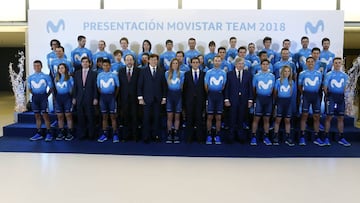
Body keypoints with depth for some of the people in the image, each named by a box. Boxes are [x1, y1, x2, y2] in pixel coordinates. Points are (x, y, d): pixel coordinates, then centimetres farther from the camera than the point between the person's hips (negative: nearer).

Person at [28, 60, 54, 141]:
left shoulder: (46, 76, -1)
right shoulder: (30, 77, 10)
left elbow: (51, 87, 0)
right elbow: (29, 89, 17)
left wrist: (47, 95, -3)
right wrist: (35, 95, 9)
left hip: (43, 96, -4)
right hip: (34, 97, 4)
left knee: (45, 115, -5)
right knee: (37, 116, 9)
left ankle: (49, 134, -1)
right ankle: (39, 133, 15)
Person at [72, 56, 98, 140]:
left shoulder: (93, 73, 1)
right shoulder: (77, 73, 10)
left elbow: (95, 87, -2)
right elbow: (75, 86, 10)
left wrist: (95, 98, -7)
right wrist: (74, 98, 6)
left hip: (90, 99, -3)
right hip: (79, 99, 3)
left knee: (90, 117, 1)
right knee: (81, 117, 4)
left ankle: (91, 134, 11)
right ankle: (82, 134, 13)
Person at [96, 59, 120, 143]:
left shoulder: (114, 75, -1)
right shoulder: (99, 75, 4)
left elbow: (117, 87, 2)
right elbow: (98, 87, 9)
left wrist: (114, 97, 0)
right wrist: (102, 95, 4)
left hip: (111, 96, -2)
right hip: (103, 97, 2)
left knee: (113, 116, 1)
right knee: (104, 116, 9)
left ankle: (115, 134, 5)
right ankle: (105, 134, 15)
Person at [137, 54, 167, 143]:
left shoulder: (161, 71, 8)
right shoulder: (143, 71, 4)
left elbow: (164, 85, 7)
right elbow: (140, 85, 1)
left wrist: (164, 98, 3)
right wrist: (140, 98, -6)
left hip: (158, 99, 2)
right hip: (147, 98, -1)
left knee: (156, 117, 4)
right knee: (146, 118, 0)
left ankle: (155, 135, 15)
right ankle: (146, 137, 9)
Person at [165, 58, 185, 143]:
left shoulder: (181, 73, 5)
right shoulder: (167, 73, 7)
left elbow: (182, 85, 11)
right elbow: (165, 84, 11)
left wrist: (178, 91, 10)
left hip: (178, 95, 0)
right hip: (170, 94, 0)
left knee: (177, 116, 4)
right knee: (170, 116, -1)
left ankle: (176, 134, 10)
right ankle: (169, 134, 5)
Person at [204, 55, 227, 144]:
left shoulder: (223, 72, 7)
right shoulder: (209, 72, 3)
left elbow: (224, 85, 7)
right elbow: (206, 85, 5)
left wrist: (220, 93, 3)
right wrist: (209, 94, 7)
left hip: (220, 96, 1)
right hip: (211, 95, -1)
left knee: (218, 117, 4)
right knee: (210, 117, 0)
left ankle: (217, 136, 11)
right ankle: (209, 135, 6)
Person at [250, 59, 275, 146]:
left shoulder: (272, 76, 8)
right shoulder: (256, 76, 1)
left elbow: (273, 88, 12)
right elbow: (253, 88, 6)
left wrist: (270, 96, 8)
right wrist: (256, 97, 9)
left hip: (268, 99, 2)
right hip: (259, 98, -2)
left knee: (266, 119, 8)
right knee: (256, 118, -3)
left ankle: (266, 137, 14)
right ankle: (253, 137, 1)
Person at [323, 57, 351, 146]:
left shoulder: (344, 75, 11)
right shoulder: (329, 74, -1)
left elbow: (346, 87, 14)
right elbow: (325, 87, -1)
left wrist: (344, 96, 5)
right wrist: (328, 96, 1)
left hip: (341, 97, 4)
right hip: (331, 97, -4)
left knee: (341, 118, 7)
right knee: (329, 117, -4)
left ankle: (341, 138, 13)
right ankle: (326, 138, 1)